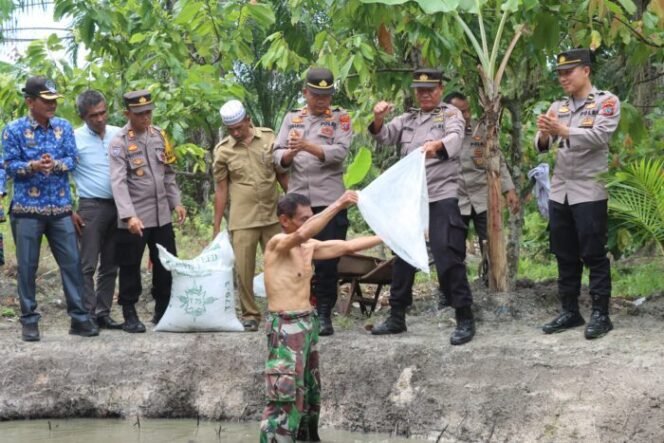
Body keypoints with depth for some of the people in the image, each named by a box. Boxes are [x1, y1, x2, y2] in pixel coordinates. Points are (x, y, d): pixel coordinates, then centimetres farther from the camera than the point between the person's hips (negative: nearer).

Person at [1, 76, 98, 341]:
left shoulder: (64, 127, 6)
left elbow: (72, 160, 0)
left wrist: (55, 164, -21)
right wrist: (32, 166, -26)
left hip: (60, 208, 3)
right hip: (27, 209, -3)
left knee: (71, 262, 2)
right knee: (27, 266, 3)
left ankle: (79, 317, 9)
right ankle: (29, 320, 12)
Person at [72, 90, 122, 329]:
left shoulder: (118, 135, 6)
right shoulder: (74, 139, -5)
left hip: (118, 206, 4)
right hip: (91, 207, -4)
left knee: (110, 266, 8)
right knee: (88, 265, -6)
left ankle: (103, 313, 15)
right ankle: (88, 316, -4)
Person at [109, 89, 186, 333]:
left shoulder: (159, 135, 9)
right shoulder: (119, 142, -10)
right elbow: (118, 182, -19)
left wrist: (176, 202, 12)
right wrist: (129, 215, -29)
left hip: (162, 215, 6)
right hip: (134, 219, -6)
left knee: (166, 266, 11)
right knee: (130, 267, 2)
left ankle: (163, 312, 25)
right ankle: (129, 315, 13)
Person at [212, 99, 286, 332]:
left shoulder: (269, 137, 2)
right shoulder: (223, 150, -1)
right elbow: (221, 189, 4)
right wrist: (216, 227, 4)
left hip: (273, 215, 1)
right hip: (242, 220, -1)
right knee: (243, 269, -1)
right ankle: (250, 314, 10)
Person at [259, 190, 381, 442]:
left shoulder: (309, 248, 10)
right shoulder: (277, 244, -13)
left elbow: (347, 246, 15)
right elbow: (303, 234, -34)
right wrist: (337, 206, -38)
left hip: (308, 323, 9)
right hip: (285, 327, -9)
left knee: (309, 393, 15)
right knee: (284, 398, -10)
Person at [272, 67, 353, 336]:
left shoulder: (340, 119, 5)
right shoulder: (291, 119, 14)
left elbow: (340, 152, -11)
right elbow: (278, 157, 7)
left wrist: (308, 146, -23)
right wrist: (289, 154, -16)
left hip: (329, 201, -3)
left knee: (327, 262, -2)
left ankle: (324, 314, 5)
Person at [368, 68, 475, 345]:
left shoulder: (451, 114, 2)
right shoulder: (407, 119, 18)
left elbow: (455, 138, -19)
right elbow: (384, 137, 6)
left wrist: (436, 145, -42)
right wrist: (379, 119, -17)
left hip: (442, 196, -6)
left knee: (447, 256, -11)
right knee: (403, 256, 11)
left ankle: (465, 319, -6)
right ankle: (396, 317, 21)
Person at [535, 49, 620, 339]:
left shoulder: (607, 102, -3)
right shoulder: (558, 107, 13)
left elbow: (599, 136, -20)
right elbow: (542, 146, 4)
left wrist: (563, 131, -32)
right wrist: (544, 135, -20)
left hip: (589, 192, -6)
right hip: (559, 191, 6)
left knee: (593, 254, -4)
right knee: (564, 255, 9)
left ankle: (600, 314, 1)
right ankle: (570, 311, 17)